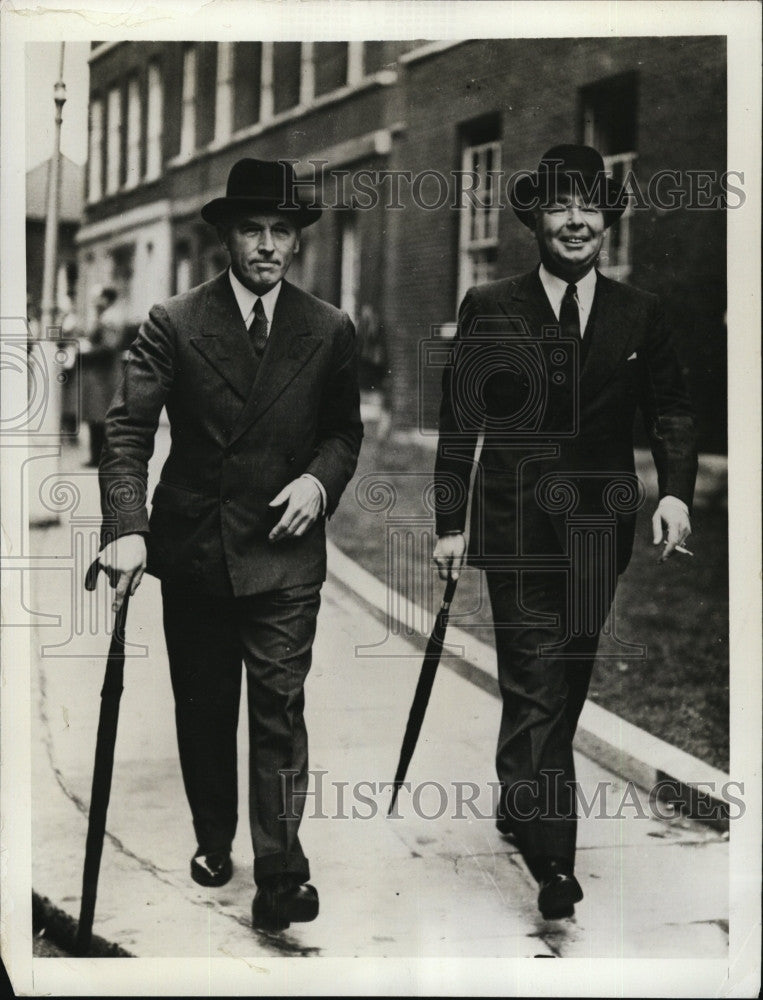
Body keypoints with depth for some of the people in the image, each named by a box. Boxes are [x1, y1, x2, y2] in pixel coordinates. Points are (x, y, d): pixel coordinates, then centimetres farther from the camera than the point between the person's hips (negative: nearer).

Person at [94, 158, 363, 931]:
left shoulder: (329, 331, 3)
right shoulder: (173, 324, -3)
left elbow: (344, 431, 12)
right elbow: (127, 430, -10)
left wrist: (320, 478, -10)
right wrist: (125, 529, -23)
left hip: (284, 550, 0)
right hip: (191, 549, 1)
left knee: (280, 708, -5)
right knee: (202, 709, 14)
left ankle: (281, 873, 0)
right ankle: (213, 838, 33)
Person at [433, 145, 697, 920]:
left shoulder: (639, 315, 7)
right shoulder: (489, 309, 0)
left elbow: (670, 412, 8)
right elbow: (459, 424, 0)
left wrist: (676, 491, -9)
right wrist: (451, 523, -4)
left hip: (599, 530, 3)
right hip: (518, 527, -3)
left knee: (564, 682, 14)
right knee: (536, 687, -7)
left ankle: (520, 805, 36)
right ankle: (552, 862, -4)